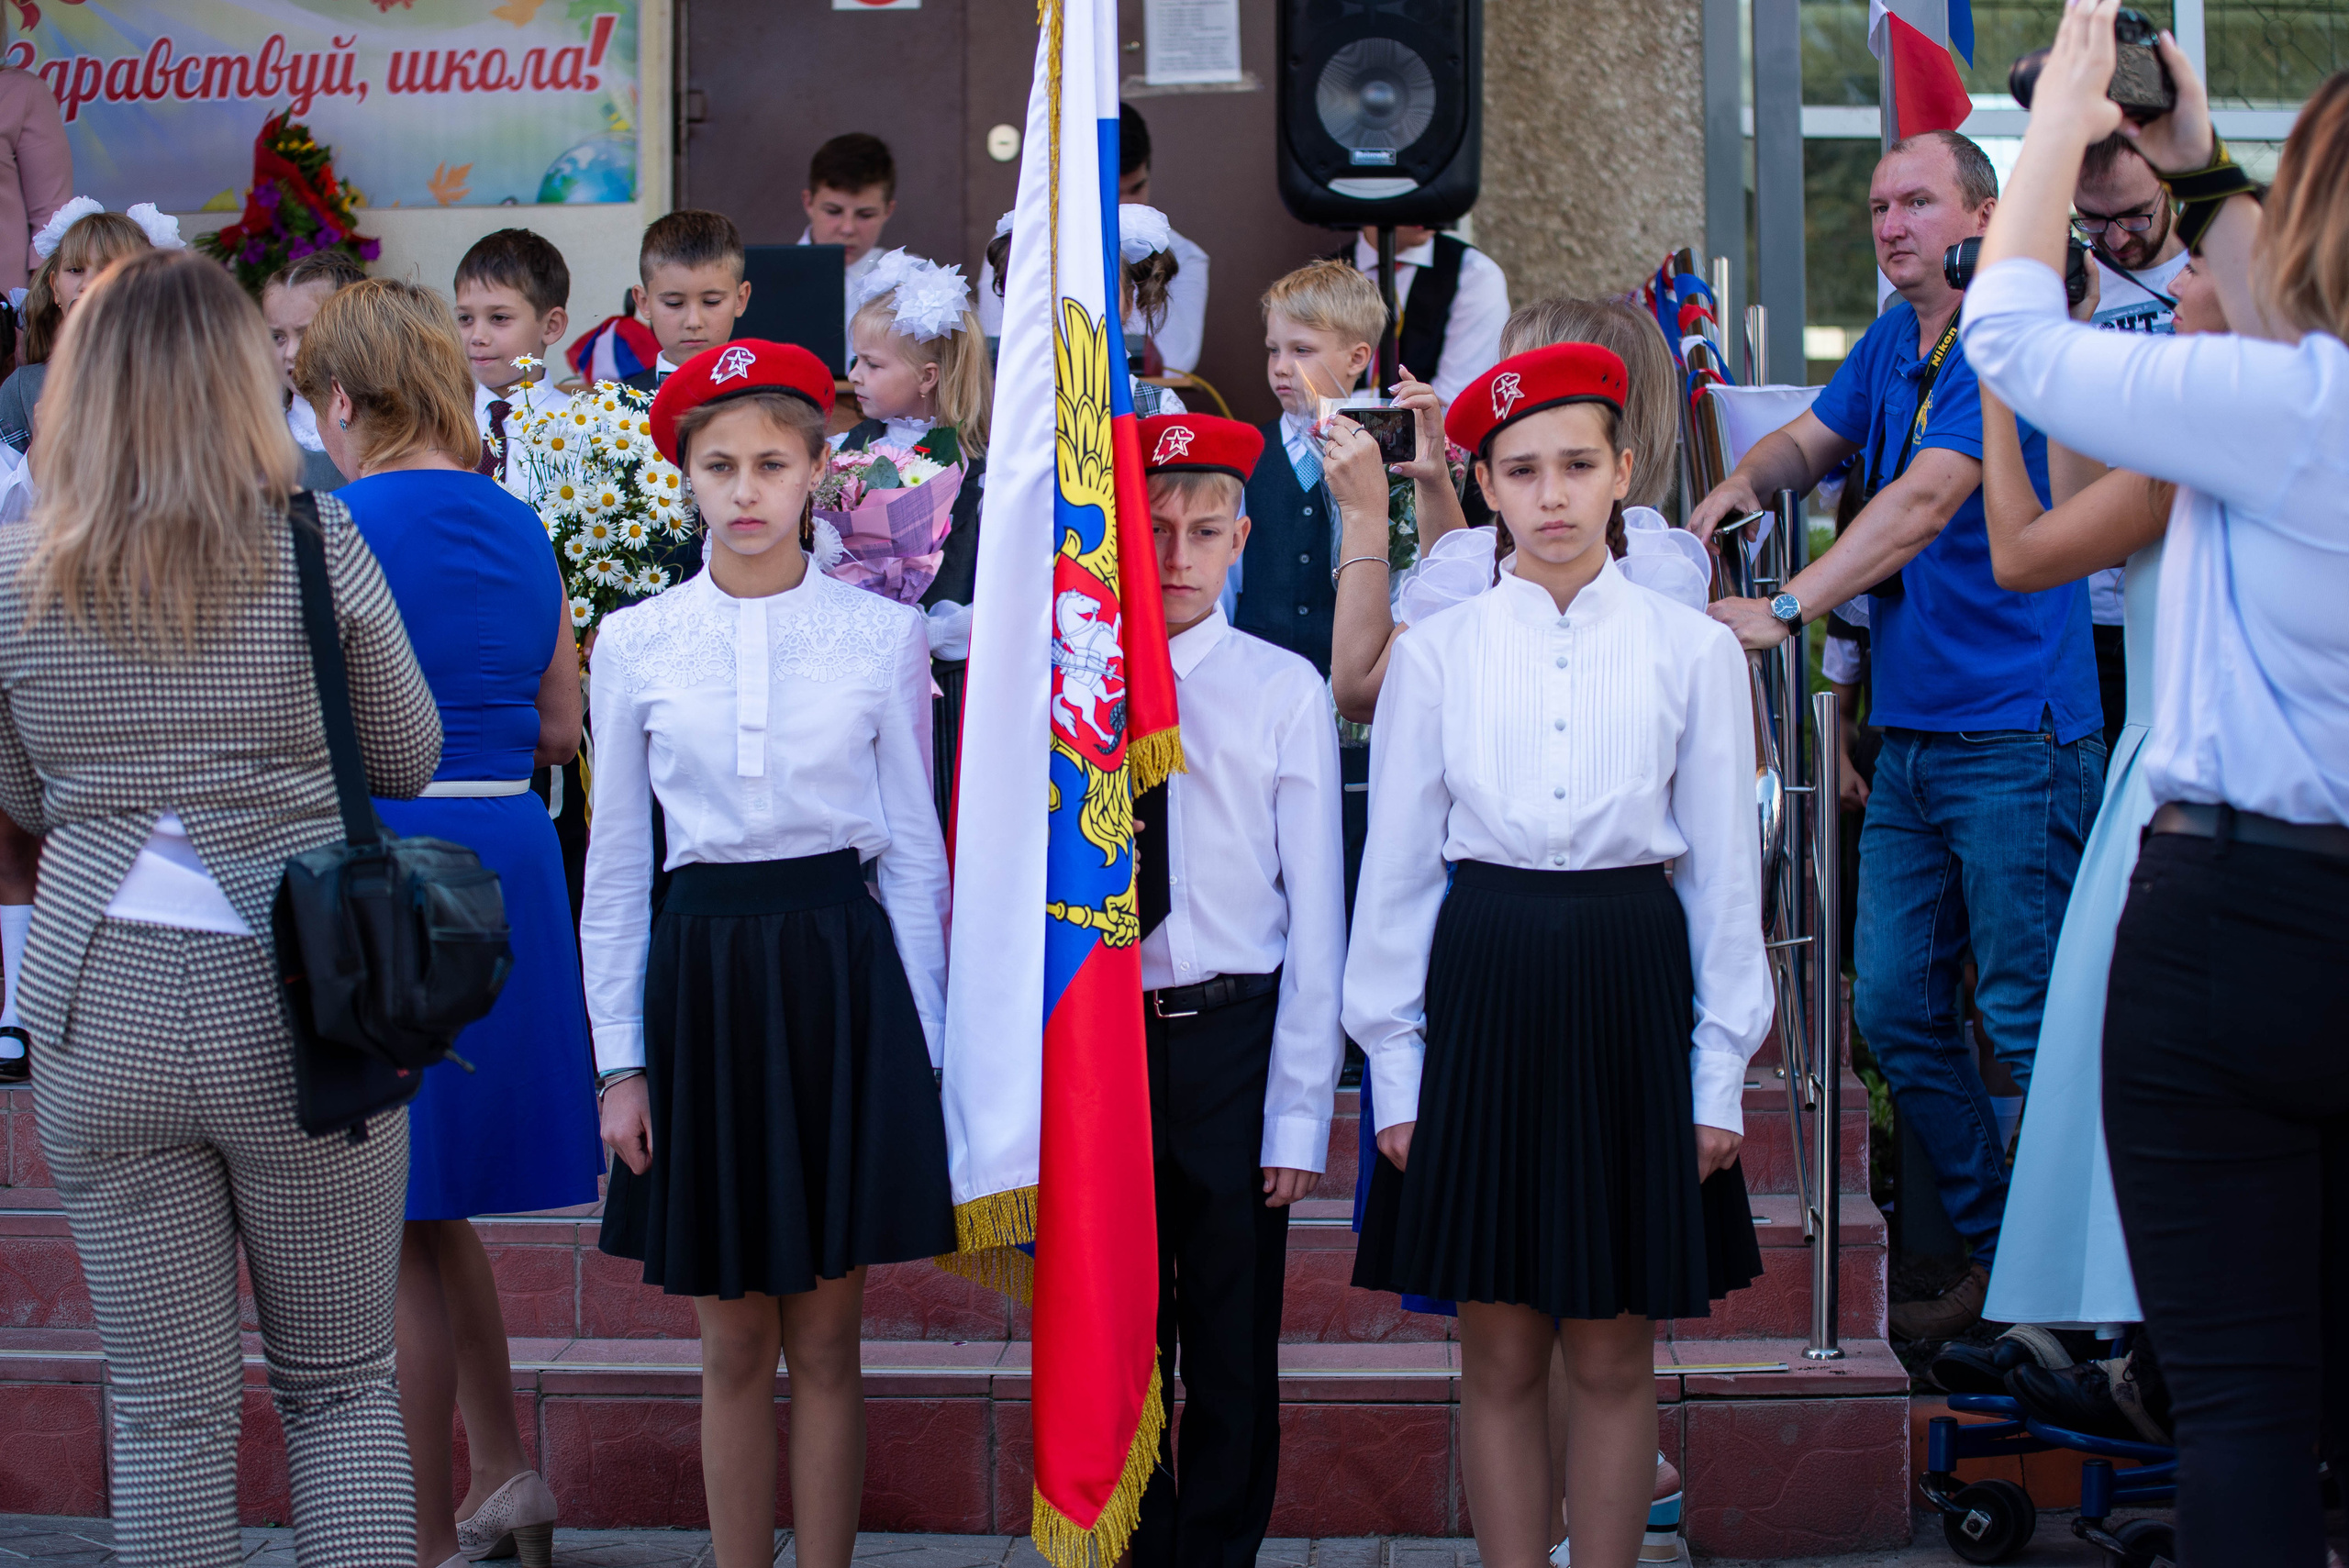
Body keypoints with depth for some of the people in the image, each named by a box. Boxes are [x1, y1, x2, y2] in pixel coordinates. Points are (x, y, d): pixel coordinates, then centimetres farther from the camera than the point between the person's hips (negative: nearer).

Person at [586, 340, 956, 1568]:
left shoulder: (882, 636, 2)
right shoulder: (635, 645, 4)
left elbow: (915, 851, 5)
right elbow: (617, 862, 7)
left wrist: (920, 1042, 2)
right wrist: (619, 1060, 3)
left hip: (840, 970, -1)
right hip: (699, 969, 1)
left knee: (825, 1340, 3)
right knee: (734, 1345, 6)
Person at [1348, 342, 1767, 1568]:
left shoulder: (1692, 651, 3)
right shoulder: (1437, 653, 3)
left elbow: (1723, 870, 5)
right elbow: (1396, 869, 6)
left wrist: (1720, 1073, 2)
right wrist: (1396, 1068, 3)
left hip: (1631, 987, 0)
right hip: (1484, 987, 0)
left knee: (1613, 1354, 5)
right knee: (1499, 1354, 3)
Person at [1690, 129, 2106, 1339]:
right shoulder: (1892, 344, 14)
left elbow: (1924, 501, -22)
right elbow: (1813, 440, 25)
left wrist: (1785, 609, -30)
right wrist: (1746, 479, 1)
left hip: (2013, 737, -9)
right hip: (1909, 736, 9)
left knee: (2029, 1023, -6)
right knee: (1896, 1011, 9)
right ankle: (1997, 1260, 20)